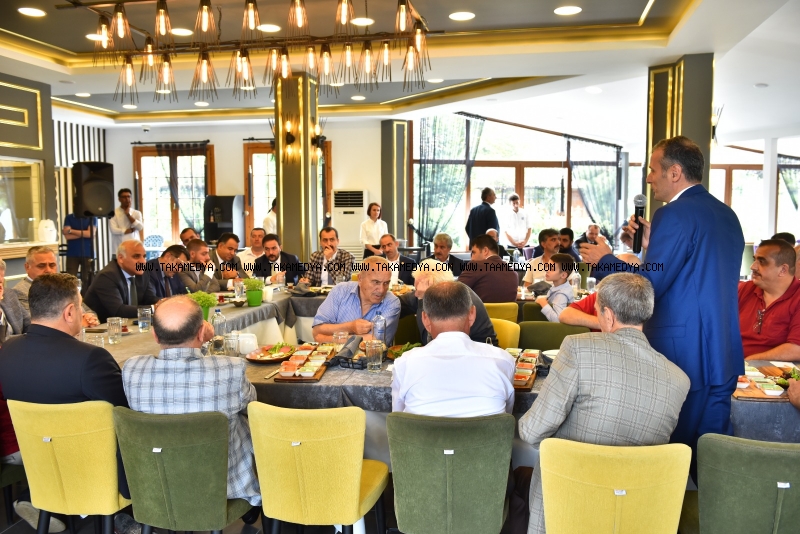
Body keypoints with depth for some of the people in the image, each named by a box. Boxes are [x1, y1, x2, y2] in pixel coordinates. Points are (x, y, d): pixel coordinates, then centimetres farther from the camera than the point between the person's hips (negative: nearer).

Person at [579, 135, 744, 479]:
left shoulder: (674, 215, -16)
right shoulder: (727, 215, 12)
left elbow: (649, 286, -18)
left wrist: (605, 258, -4)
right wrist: (651, 246, 11)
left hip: (681, 355, -8)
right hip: (723, 356, 8)